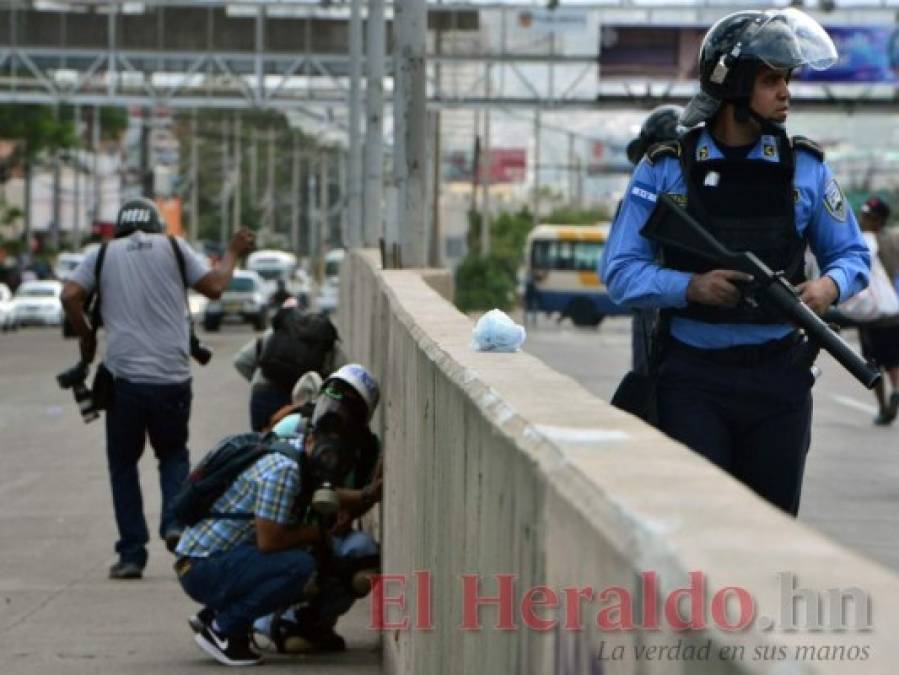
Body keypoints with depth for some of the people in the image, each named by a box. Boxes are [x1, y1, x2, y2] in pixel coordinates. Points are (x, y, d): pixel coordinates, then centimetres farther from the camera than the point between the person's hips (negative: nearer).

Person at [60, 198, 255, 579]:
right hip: (172, 377, 0)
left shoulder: (103, 254, 8)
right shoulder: (172, 247, 6)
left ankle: (132, 553, 5)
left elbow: (70, 295, -5)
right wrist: (233, 254, 24)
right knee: (173, 454, 20)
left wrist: (86, 337, 10)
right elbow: (214, 286, 7)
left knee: (123, 463, 12)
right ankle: (175, 521, -6)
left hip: (125, 378, 0)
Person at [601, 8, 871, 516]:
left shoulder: (805, 168, 7)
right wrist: (691, 287, -19)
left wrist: (829, 286, -10)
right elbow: (621, 271, -1)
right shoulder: (666, 169, 0)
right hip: (692, 380, -2)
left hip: (780, 378, 2)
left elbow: (852, 255, 14)